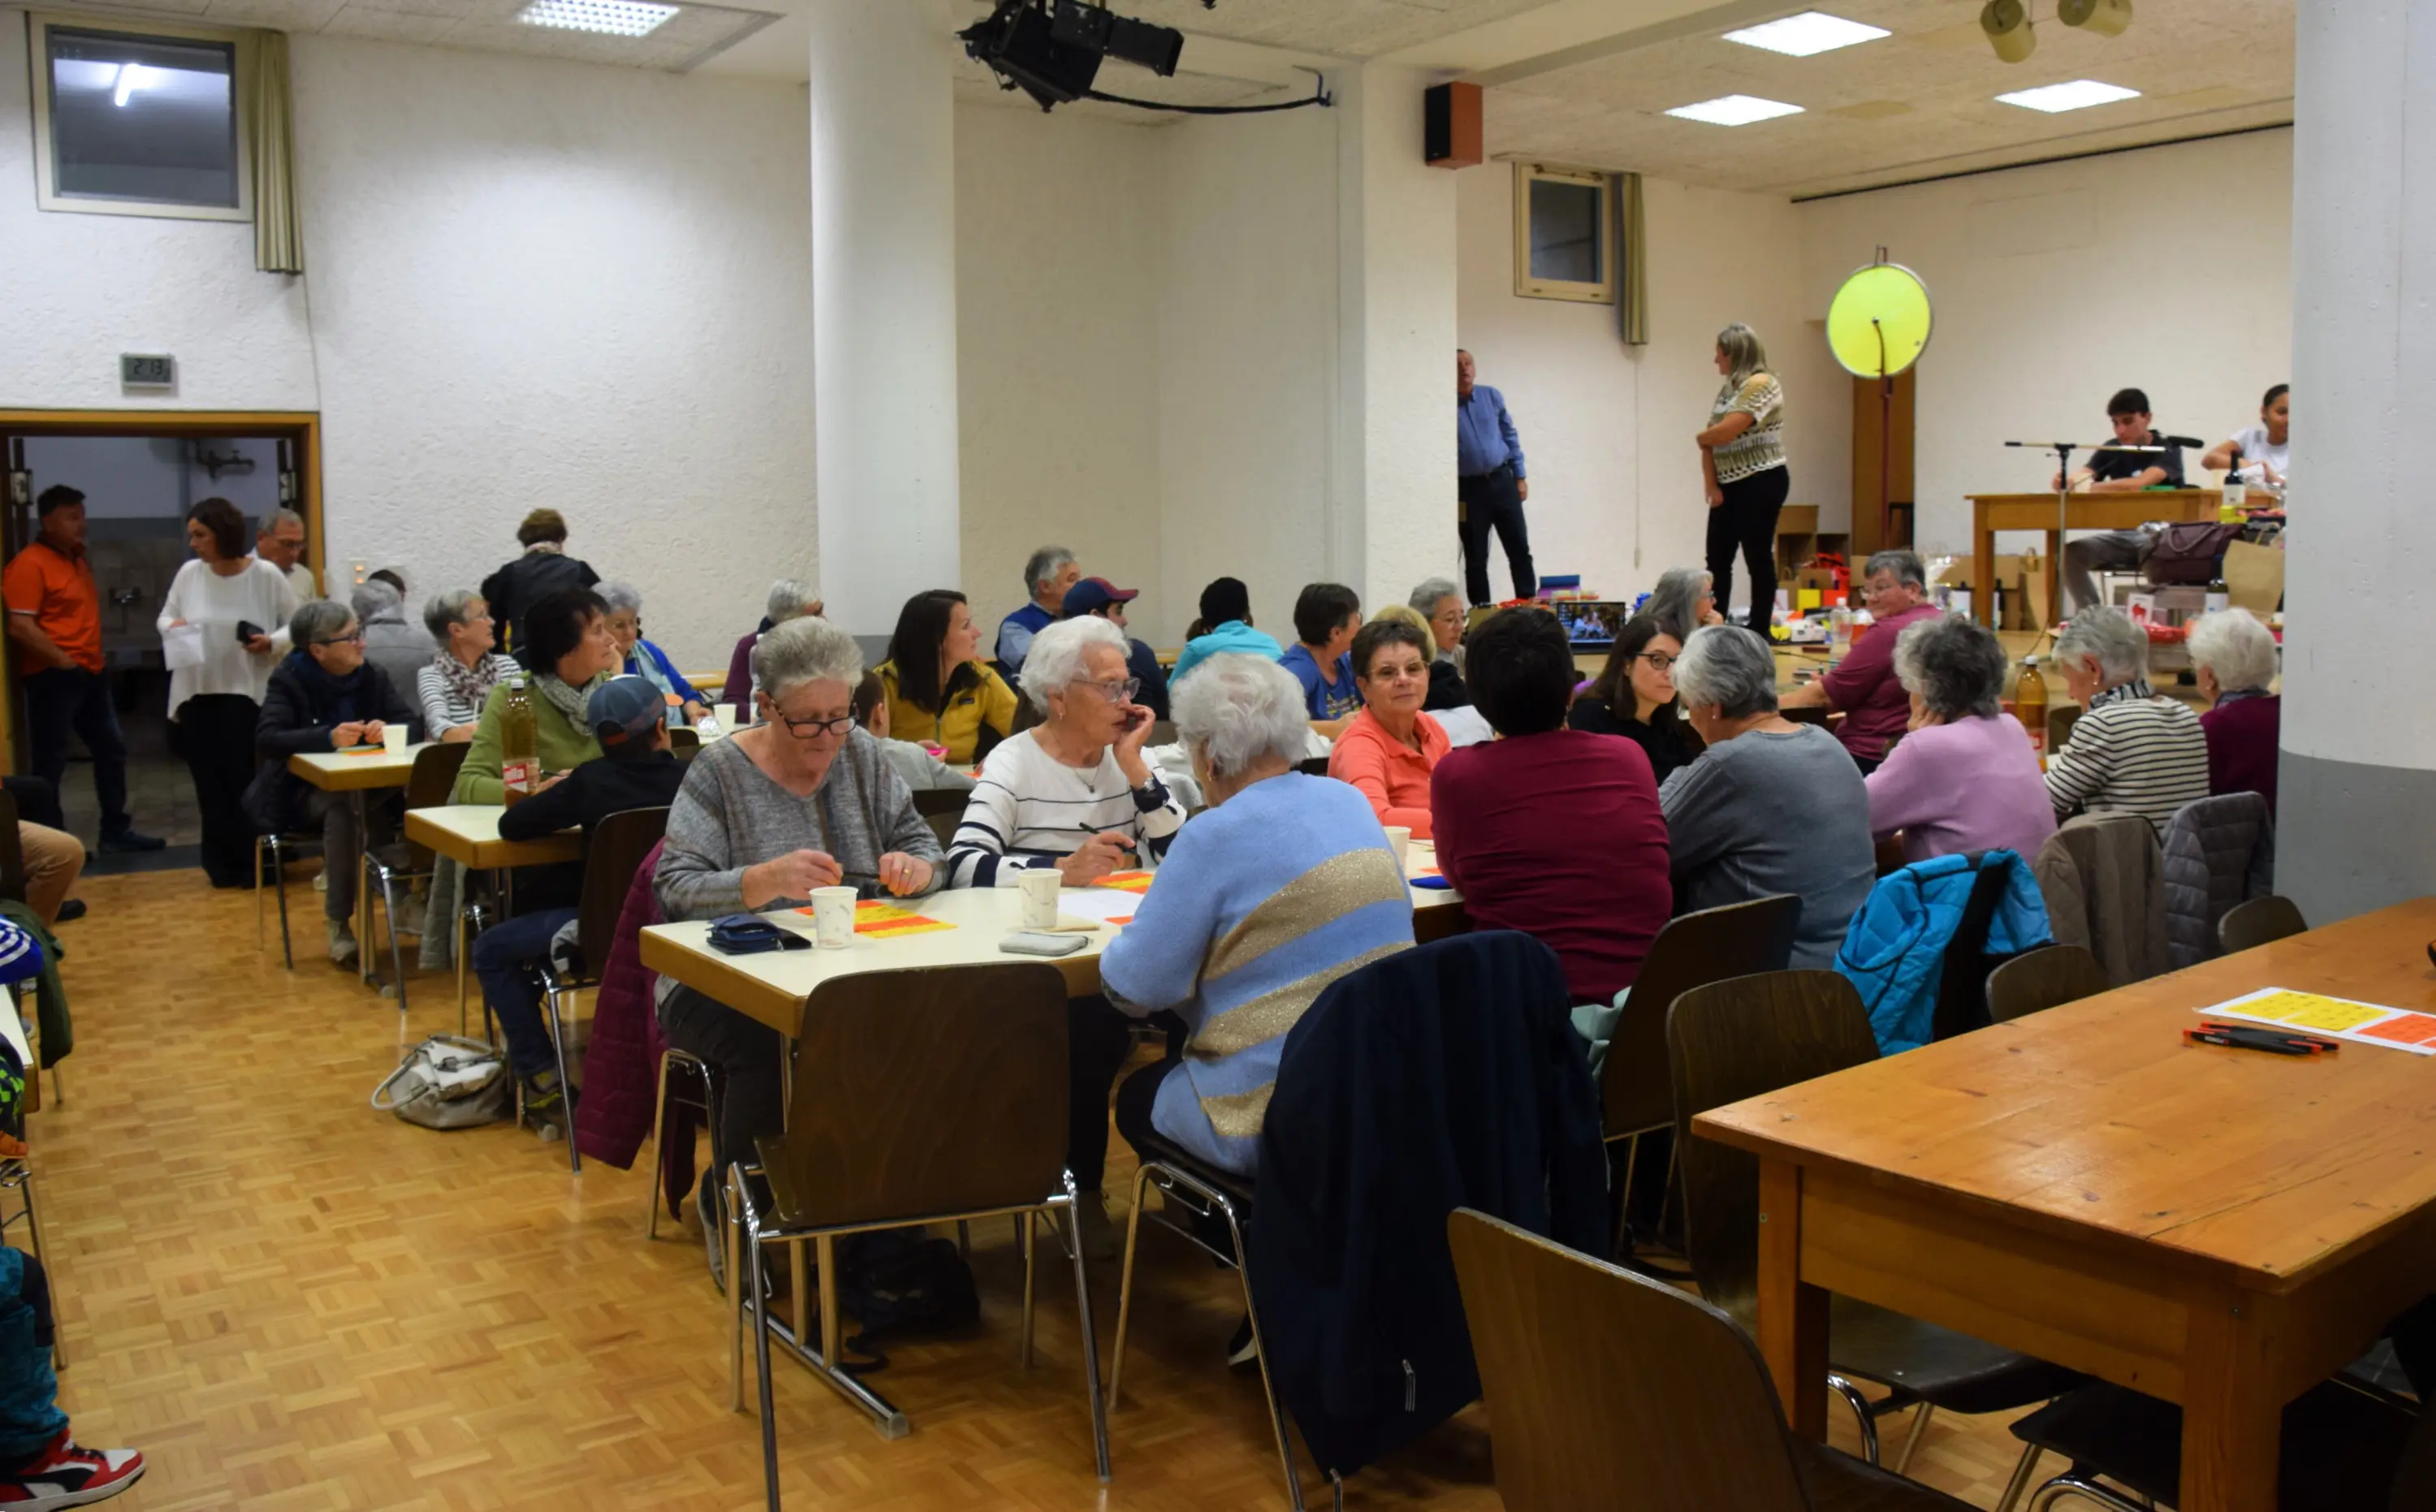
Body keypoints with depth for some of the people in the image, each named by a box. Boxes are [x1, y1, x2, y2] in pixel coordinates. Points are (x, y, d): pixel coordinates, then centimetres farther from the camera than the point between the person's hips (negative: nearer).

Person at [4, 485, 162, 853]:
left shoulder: (78, 558, 15)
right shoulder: (29, 564, -13)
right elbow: (20, 627, -20)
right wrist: (63, 661, -19)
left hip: (91, 672, 9)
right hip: (52, 677, -9)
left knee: (112, 749, 13)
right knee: (51, 762, -2)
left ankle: (115, 830, 22)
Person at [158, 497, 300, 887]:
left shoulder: (267, 576, -6)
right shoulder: (189, 573, 1)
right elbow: (165, 616, 13)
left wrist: (272, 643, -18)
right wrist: (171, 626, -9)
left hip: (248, 694, -3)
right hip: (197, 693, 3)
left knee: (247, 781, 0)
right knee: (210, 783, 9)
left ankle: (252, 862, 12)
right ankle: (222, 862, 20)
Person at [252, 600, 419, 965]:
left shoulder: (373, 677, 6)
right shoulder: (288, 679, -6)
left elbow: (411, 724, 2)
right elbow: (266, 738, -19)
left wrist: (388, 730, -23)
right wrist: (328, 737, -34)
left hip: (365, 787, 3)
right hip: (303, 791, -3)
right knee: (343, 806, -37)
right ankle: (338, 924, -28)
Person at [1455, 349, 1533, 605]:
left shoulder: (1492, 396, 6)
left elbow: (1510, 436, 12)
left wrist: (1520, 476, 7)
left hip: (1502, 481, 3)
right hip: (1469, 488, -3)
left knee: (1520, 548, 3)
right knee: (1476, 558, 4)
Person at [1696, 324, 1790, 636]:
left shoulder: (1761, 384, -11)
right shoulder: (1728, 389, 16)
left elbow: (1726, 432, -21)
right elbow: (1710, 442, 9)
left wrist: (1701, 437, 1)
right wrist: (1712, 486, -2)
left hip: (1761, 483, -9)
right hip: (1729, 485, 9)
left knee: (1757, 558, -5)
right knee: (1717, 559, 7)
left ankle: (1759, 630, 0)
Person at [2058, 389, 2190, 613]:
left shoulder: (2167, 450, -8)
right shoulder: (2111, 451, 7)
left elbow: (2141, 484, -27)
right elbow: (2081, 476, -10)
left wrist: (2090, 487, -31)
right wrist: (2063, 480, -35)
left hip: (2161, 534, -5)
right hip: (2123, 536, 5)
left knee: (2155, 549, -39)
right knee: (2070, 554, -20)